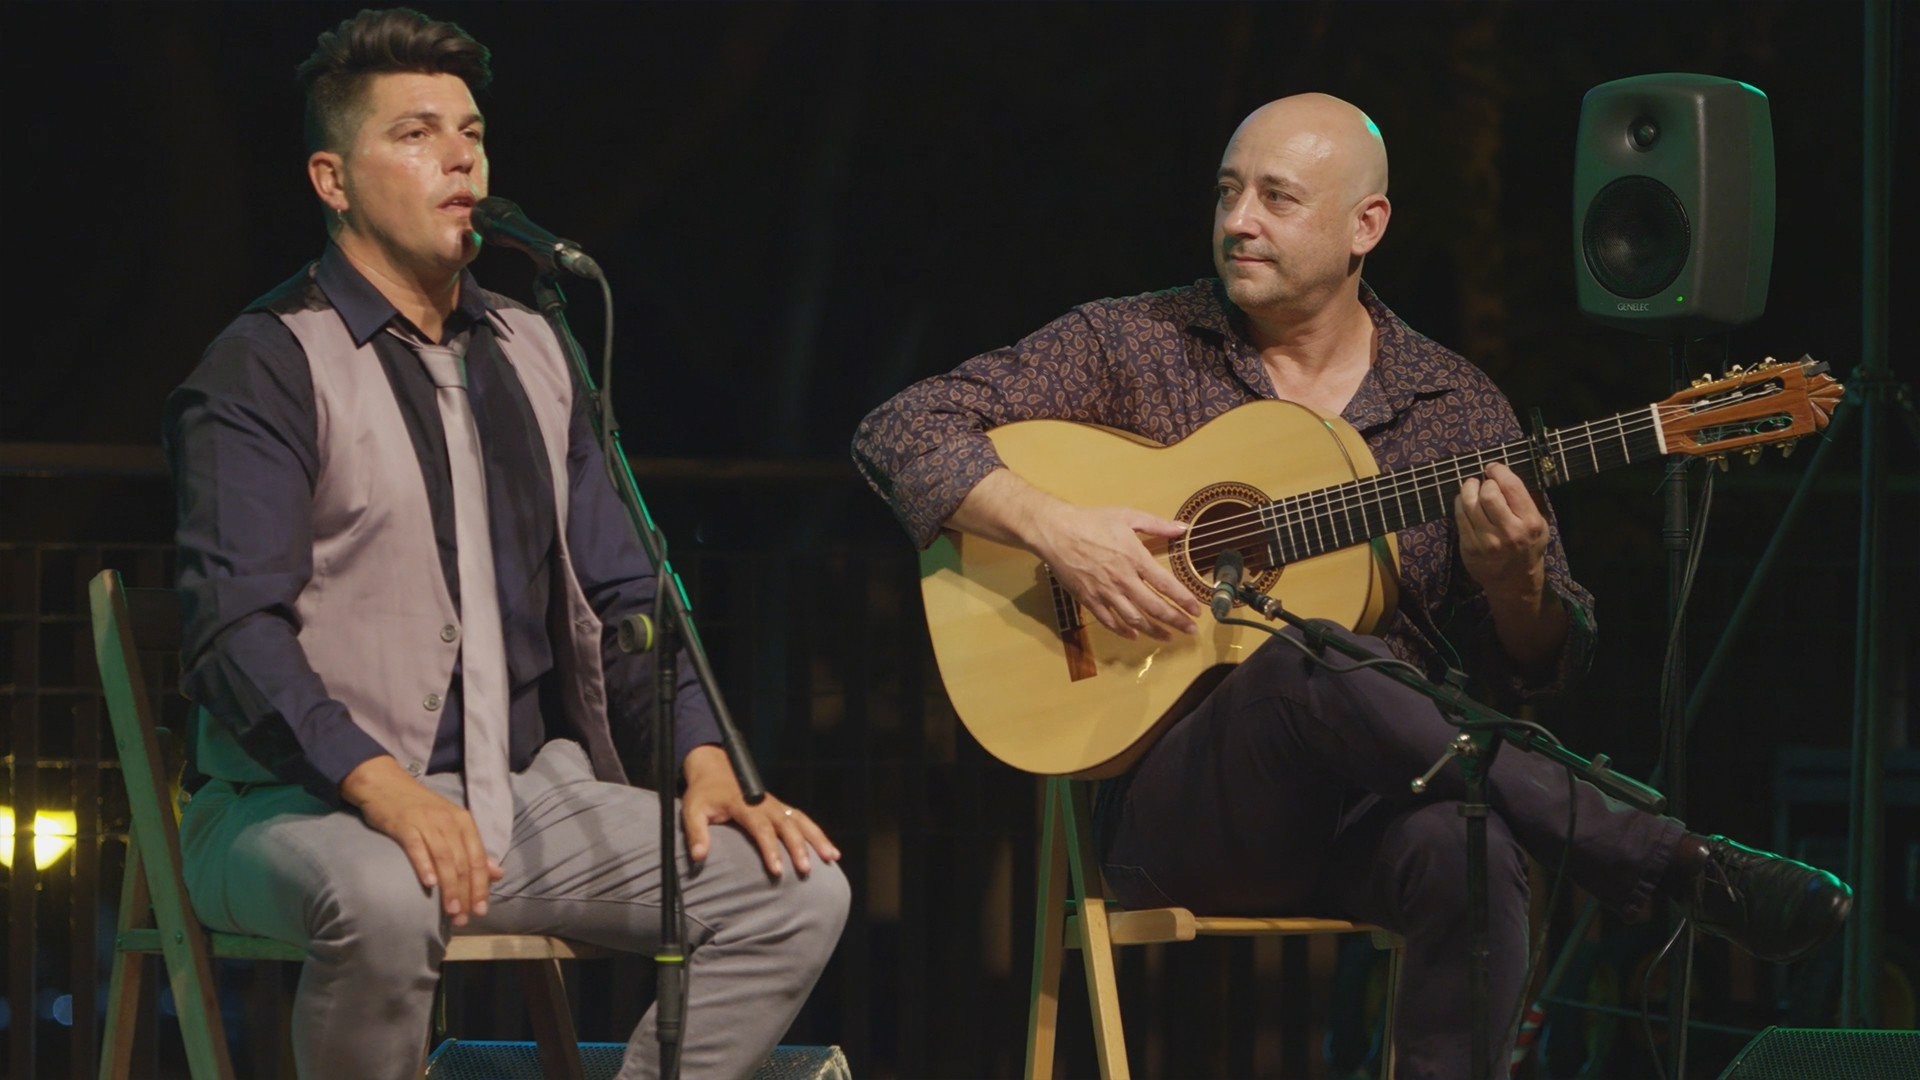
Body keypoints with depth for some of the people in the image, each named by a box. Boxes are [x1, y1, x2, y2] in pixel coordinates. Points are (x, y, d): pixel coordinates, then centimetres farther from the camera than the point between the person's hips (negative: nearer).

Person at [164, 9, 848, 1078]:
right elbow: (235, 627, -16)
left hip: (529, 797, 6)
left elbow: (621, 597, 17)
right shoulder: (269, 366, -4)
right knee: (384, 901, -40)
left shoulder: (529, 351, 18)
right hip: (311, 806, -6)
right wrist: (381, 787, -31)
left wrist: (706, 762, 0)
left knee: (798, 891, -12)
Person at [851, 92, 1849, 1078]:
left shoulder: (1456, 410, 12)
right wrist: (1053, 528, -14)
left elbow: (1537, 669, 13)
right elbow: (899, 432, 2)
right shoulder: (1127, 348, 8)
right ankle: (1680, 871, -32)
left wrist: (1514, 583, -11)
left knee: (1462, 844, -38)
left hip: (1378, 801, 1)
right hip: (1175, 803, -1)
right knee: (1319, 659, -36)